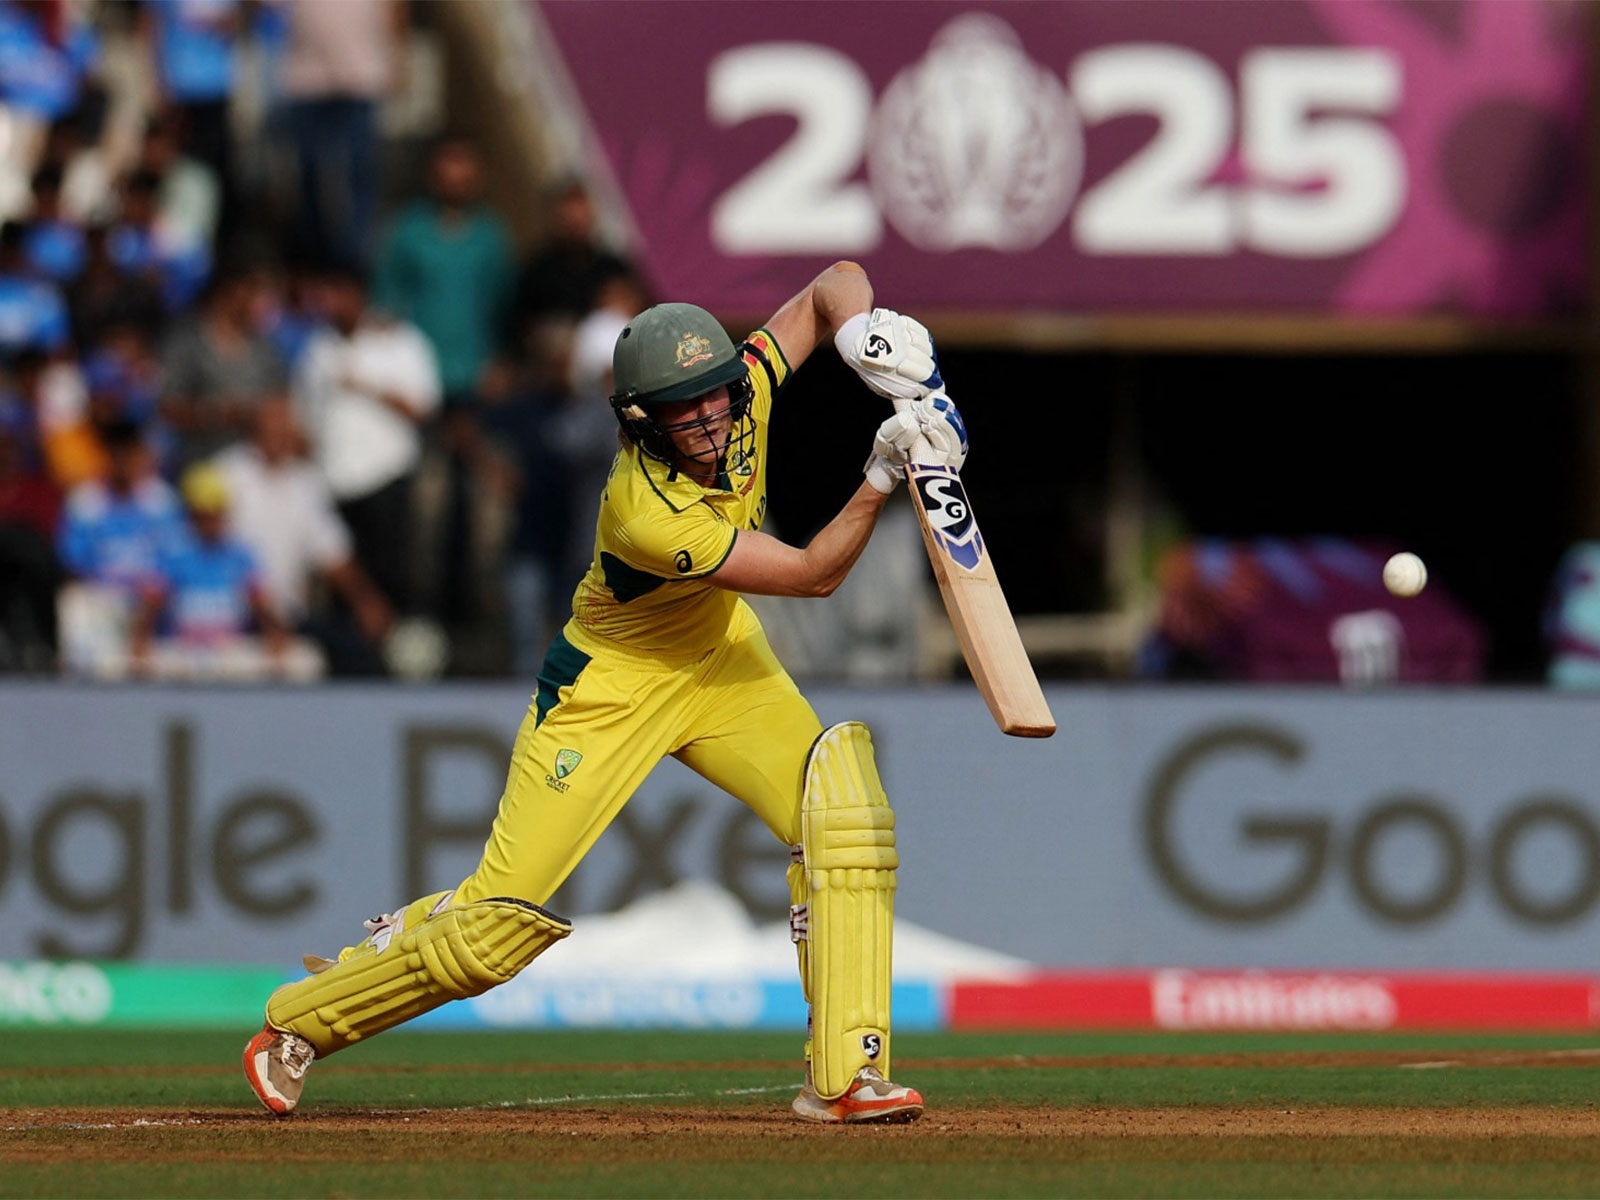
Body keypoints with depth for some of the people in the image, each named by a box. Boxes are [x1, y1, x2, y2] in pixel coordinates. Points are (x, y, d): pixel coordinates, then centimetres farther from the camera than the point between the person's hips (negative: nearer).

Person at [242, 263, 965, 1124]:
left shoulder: (744, 391, -18)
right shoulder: (646, 510, -35)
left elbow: (834, 282, -5)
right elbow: (813, 574, -29)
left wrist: (861, 333, -26)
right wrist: (882, 474, -38)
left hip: (719, 663, 6)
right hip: (610, 686, -6)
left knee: (844, 809, -17)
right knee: (502, 919, -7)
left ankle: (844, 1076, -13)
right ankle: (300, 1023, 17)